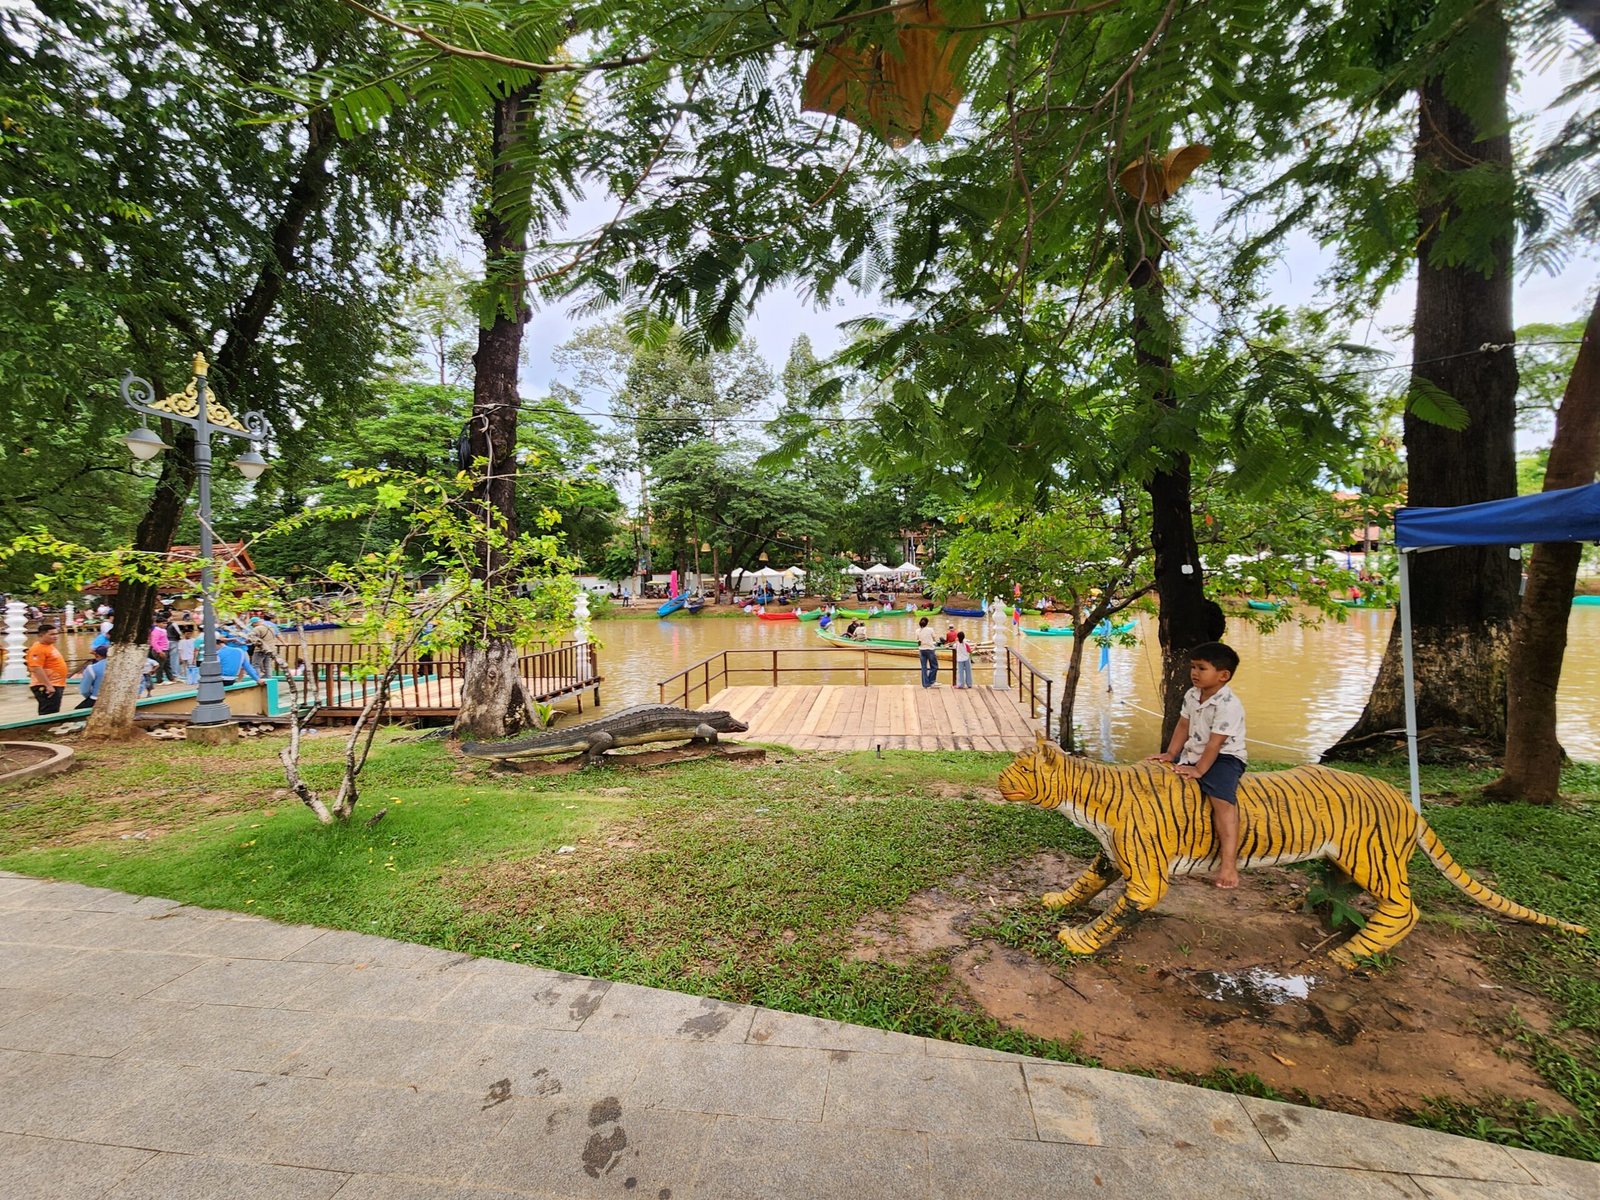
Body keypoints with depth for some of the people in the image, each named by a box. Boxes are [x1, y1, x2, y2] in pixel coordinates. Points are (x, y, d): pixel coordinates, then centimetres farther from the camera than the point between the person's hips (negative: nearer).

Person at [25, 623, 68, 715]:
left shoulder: (49, 646, 13)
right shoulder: (37, 649, -18)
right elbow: (36, 669, -25)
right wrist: (48, 685, -28)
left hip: (56, 685, 10)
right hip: (45, 687, -10)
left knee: (54, 713, 15)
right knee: (48, 714, -10)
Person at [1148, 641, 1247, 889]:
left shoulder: (1229, 705, -21)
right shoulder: (1191, 695, 3)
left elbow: (1215, 742, -23)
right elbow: (1184, 726, 9)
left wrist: (1198, 770, -24)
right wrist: (1171, 754, 1)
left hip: (1224, 757, -8)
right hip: (1192, 753, 9)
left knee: (1222, 797, -29)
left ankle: (1228, 863, -29)